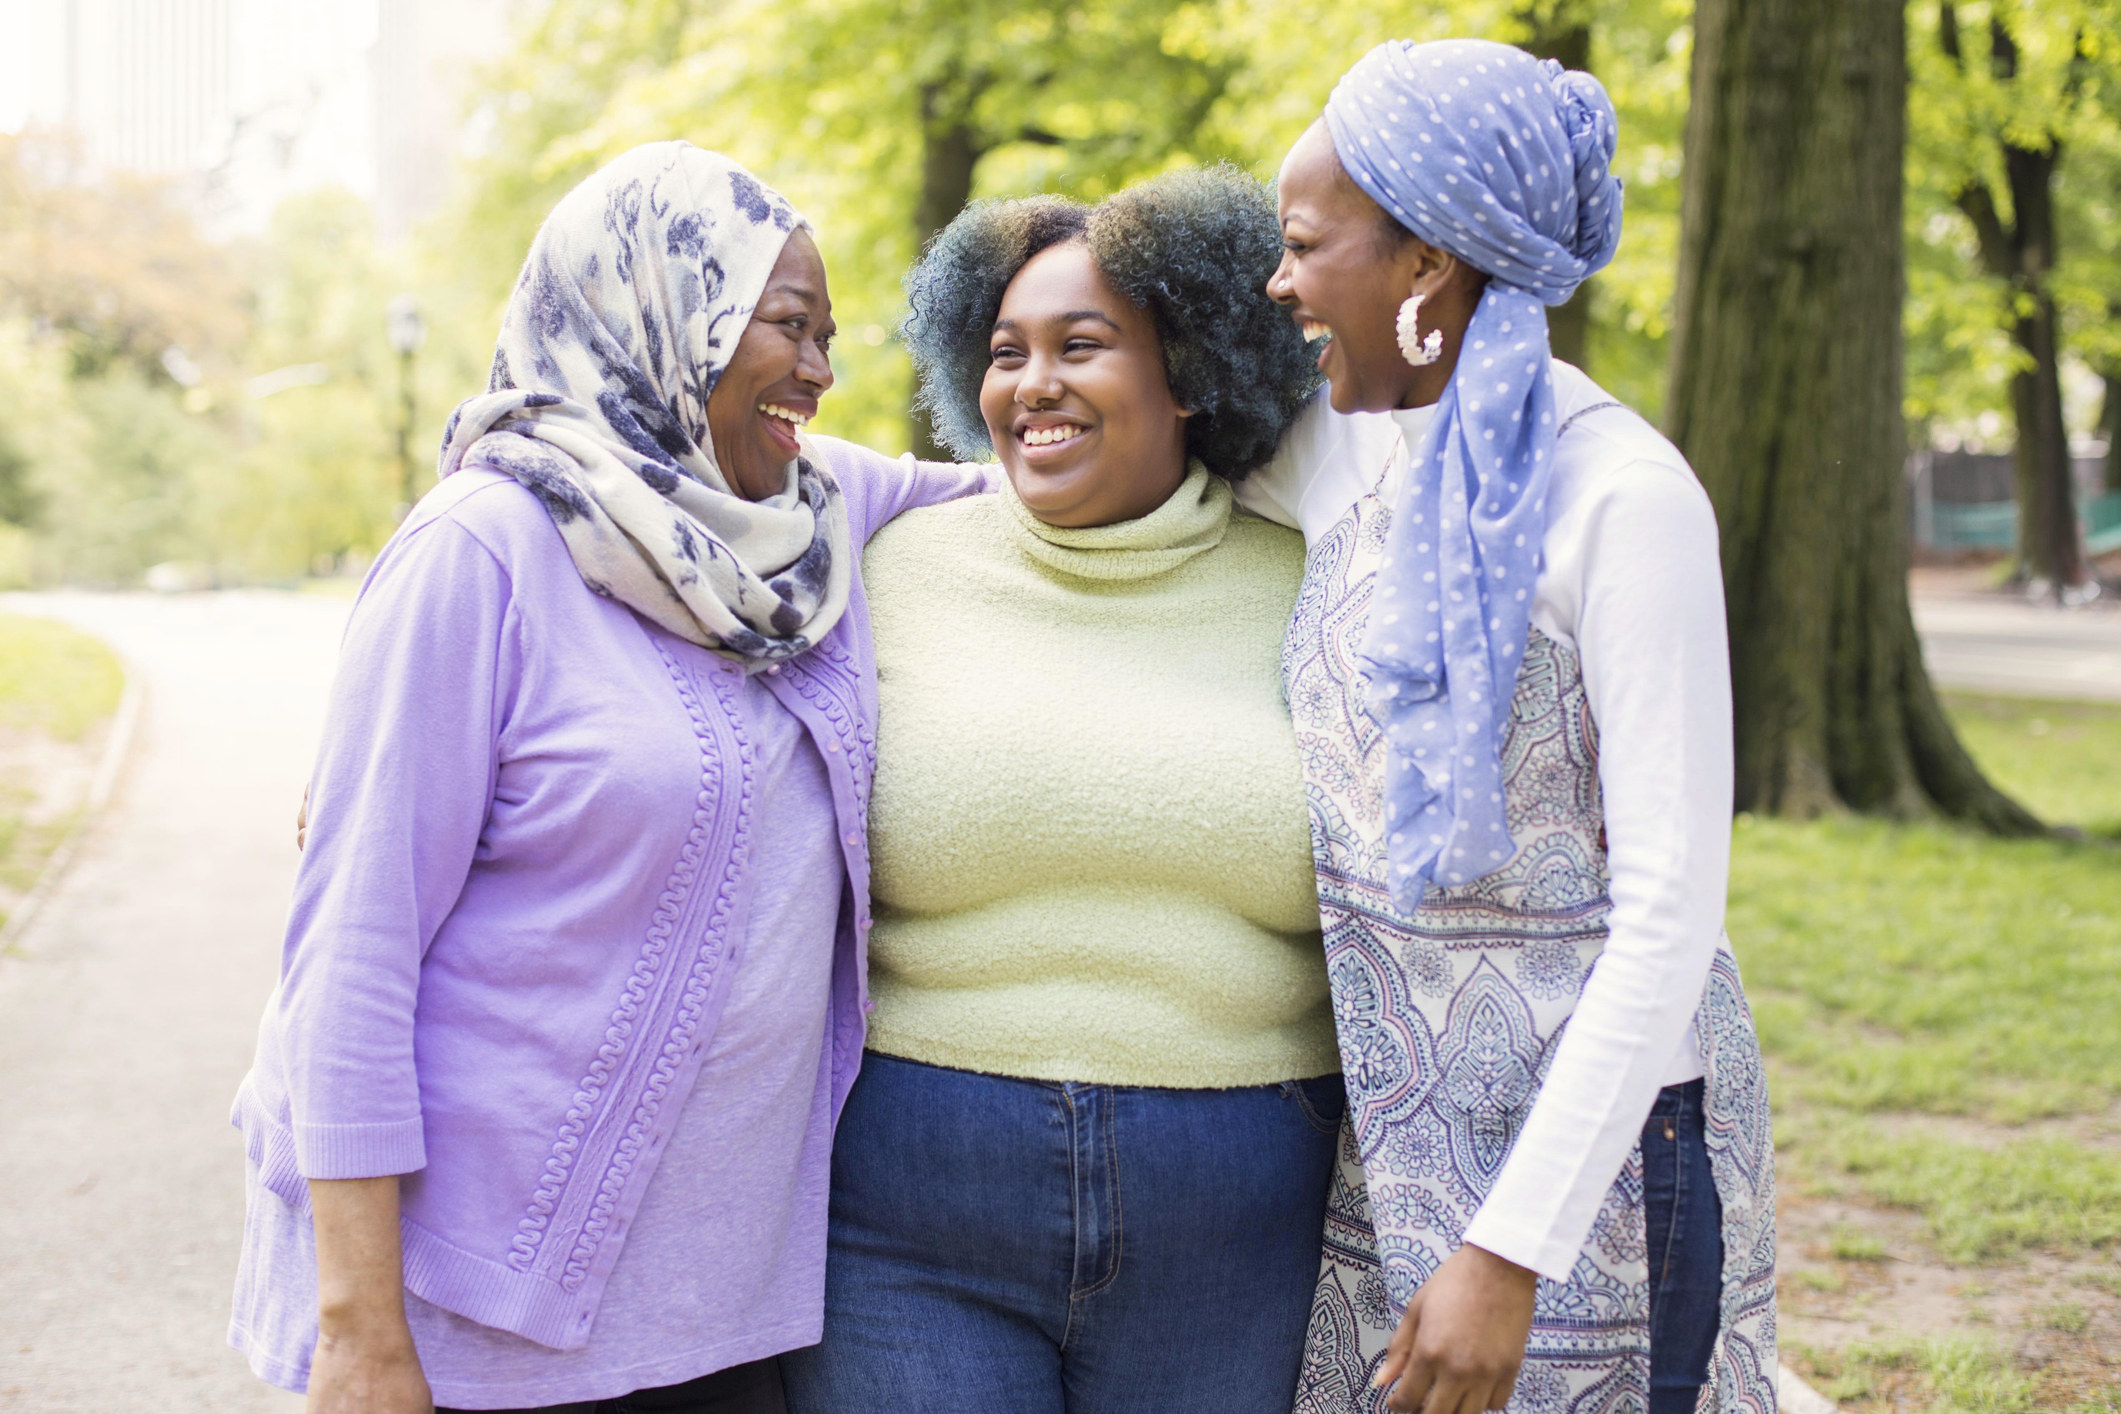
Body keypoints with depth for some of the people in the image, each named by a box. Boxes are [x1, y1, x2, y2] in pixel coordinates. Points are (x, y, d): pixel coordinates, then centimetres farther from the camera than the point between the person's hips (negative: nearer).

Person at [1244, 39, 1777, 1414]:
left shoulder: (1623, 496, -17)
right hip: (1399, 1130, 7)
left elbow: (1670, 914, -19)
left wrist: (1510, 1249, -21)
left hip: (1593, 1139, -7)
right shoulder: (1355, 458, 5)